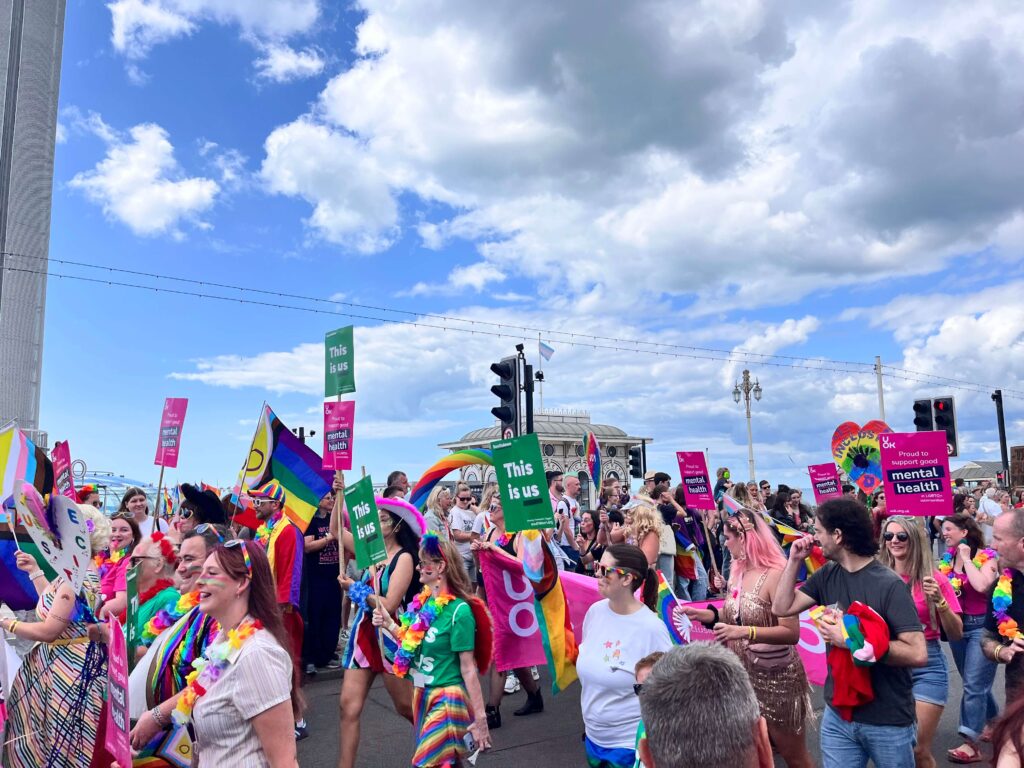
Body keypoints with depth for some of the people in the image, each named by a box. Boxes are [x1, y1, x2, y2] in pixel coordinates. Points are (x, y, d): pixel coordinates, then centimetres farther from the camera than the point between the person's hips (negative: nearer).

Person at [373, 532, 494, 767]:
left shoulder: (459, 611, -20)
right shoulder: (423, 602, 1)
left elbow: (468, 669, -18)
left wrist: (480, 717, -15)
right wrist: (389, 624, 1)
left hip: (447, 699, -8)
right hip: (422, 693, 8)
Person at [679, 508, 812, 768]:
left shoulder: (775, 574, -20)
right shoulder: (739, 572, 5)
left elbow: (791, 633, -24)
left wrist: (745, 632, -34)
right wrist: (706, 615, -1)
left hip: (775, 677, -7)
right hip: (743, 673, 7)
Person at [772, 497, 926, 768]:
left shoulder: (889, 585, -17)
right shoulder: (827, 576, 1)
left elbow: (918, 654, -23)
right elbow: (782, 608, 2)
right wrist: (794, 560, -4)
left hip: (887, 721, -4)